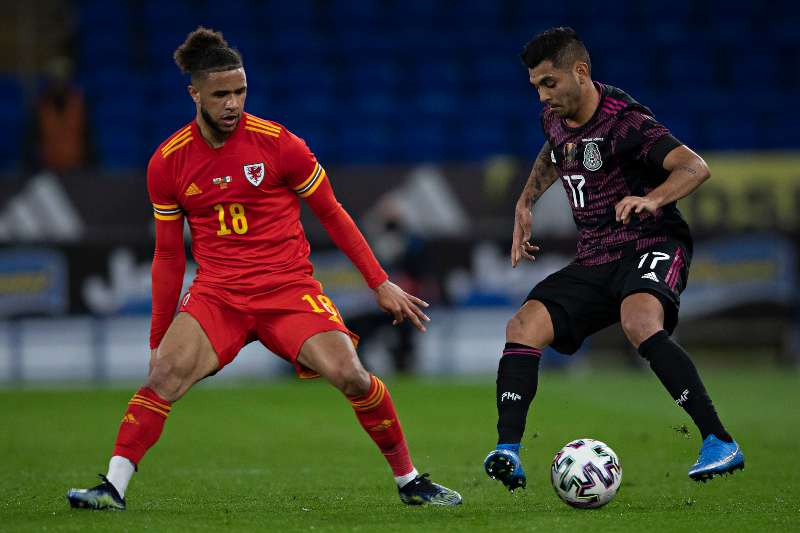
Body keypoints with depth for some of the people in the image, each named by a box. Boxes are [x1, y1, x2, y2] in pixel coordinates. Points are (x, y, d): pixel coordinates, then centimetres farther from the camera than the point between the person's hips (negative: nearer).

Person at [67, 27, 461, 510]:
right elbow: (168, 254, 10)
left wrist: (381, 284, 2)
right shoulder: (168, 163, 0)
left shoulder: (278, 144, -7)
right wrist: (158, 336, 11)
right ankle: (113, 488, -20)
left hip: (289, 288, -1)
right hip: (216, 293, 1)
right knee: (164, 374, -23)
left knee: (351, 375, -18)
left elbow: (333, 215, 4)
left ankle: (410, 482, 0)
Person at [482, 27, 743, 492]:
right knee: (523, 327, -13)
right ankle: (508, 453, -20)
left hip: (652, 245, -8)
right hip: (595, 261, 8)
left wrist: (651, 198, -44)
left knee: (638, 322, -37)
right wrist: (526, 202, 22)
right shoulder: (555, 119, 8)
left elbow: (695, 167, -27)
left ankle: (720, 444, -35)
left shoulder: (623, 121, -17)